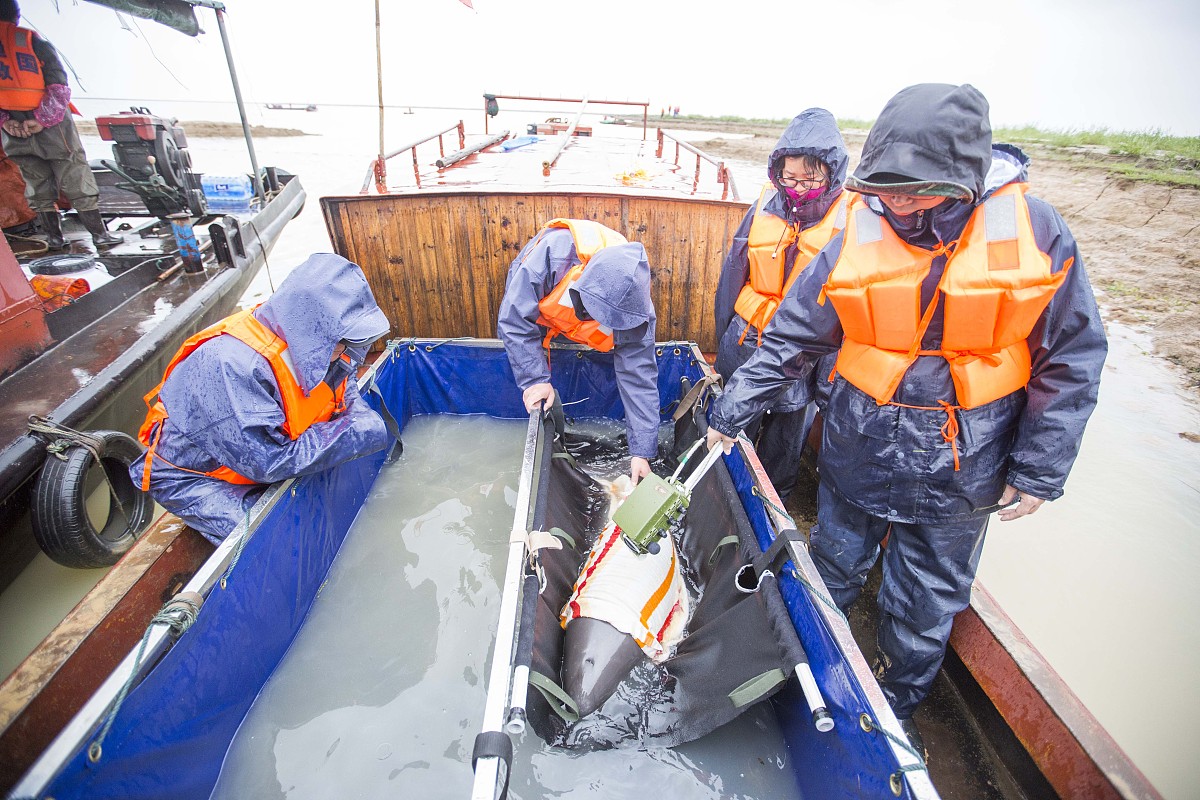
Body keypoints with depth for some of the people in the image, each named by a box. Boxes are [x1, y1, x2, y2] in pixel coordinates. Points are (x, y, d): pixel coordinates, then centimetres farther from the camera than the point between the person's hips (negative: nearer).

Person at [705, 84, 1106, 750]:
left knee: (926, 608, 16)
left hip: (960, 469, 0)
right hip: (858, 450, 1)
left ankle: (898, 706, 46)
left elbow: (1072, 359, -2)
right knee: (832, 577, 20)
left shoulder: (1036, 232, -9)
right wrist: (729, 412, -8)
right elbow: (789, 338, -5)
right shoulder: (857, 237, -9)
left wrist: (1038, 469, -4)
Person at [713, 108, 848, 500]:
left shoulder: (848, 220, -10)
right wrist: (724, 333, 11)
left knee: (788, 435, 15)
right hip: (748, 338, 3)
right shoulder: (764, 207, -1)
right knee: (737, 425, 16)